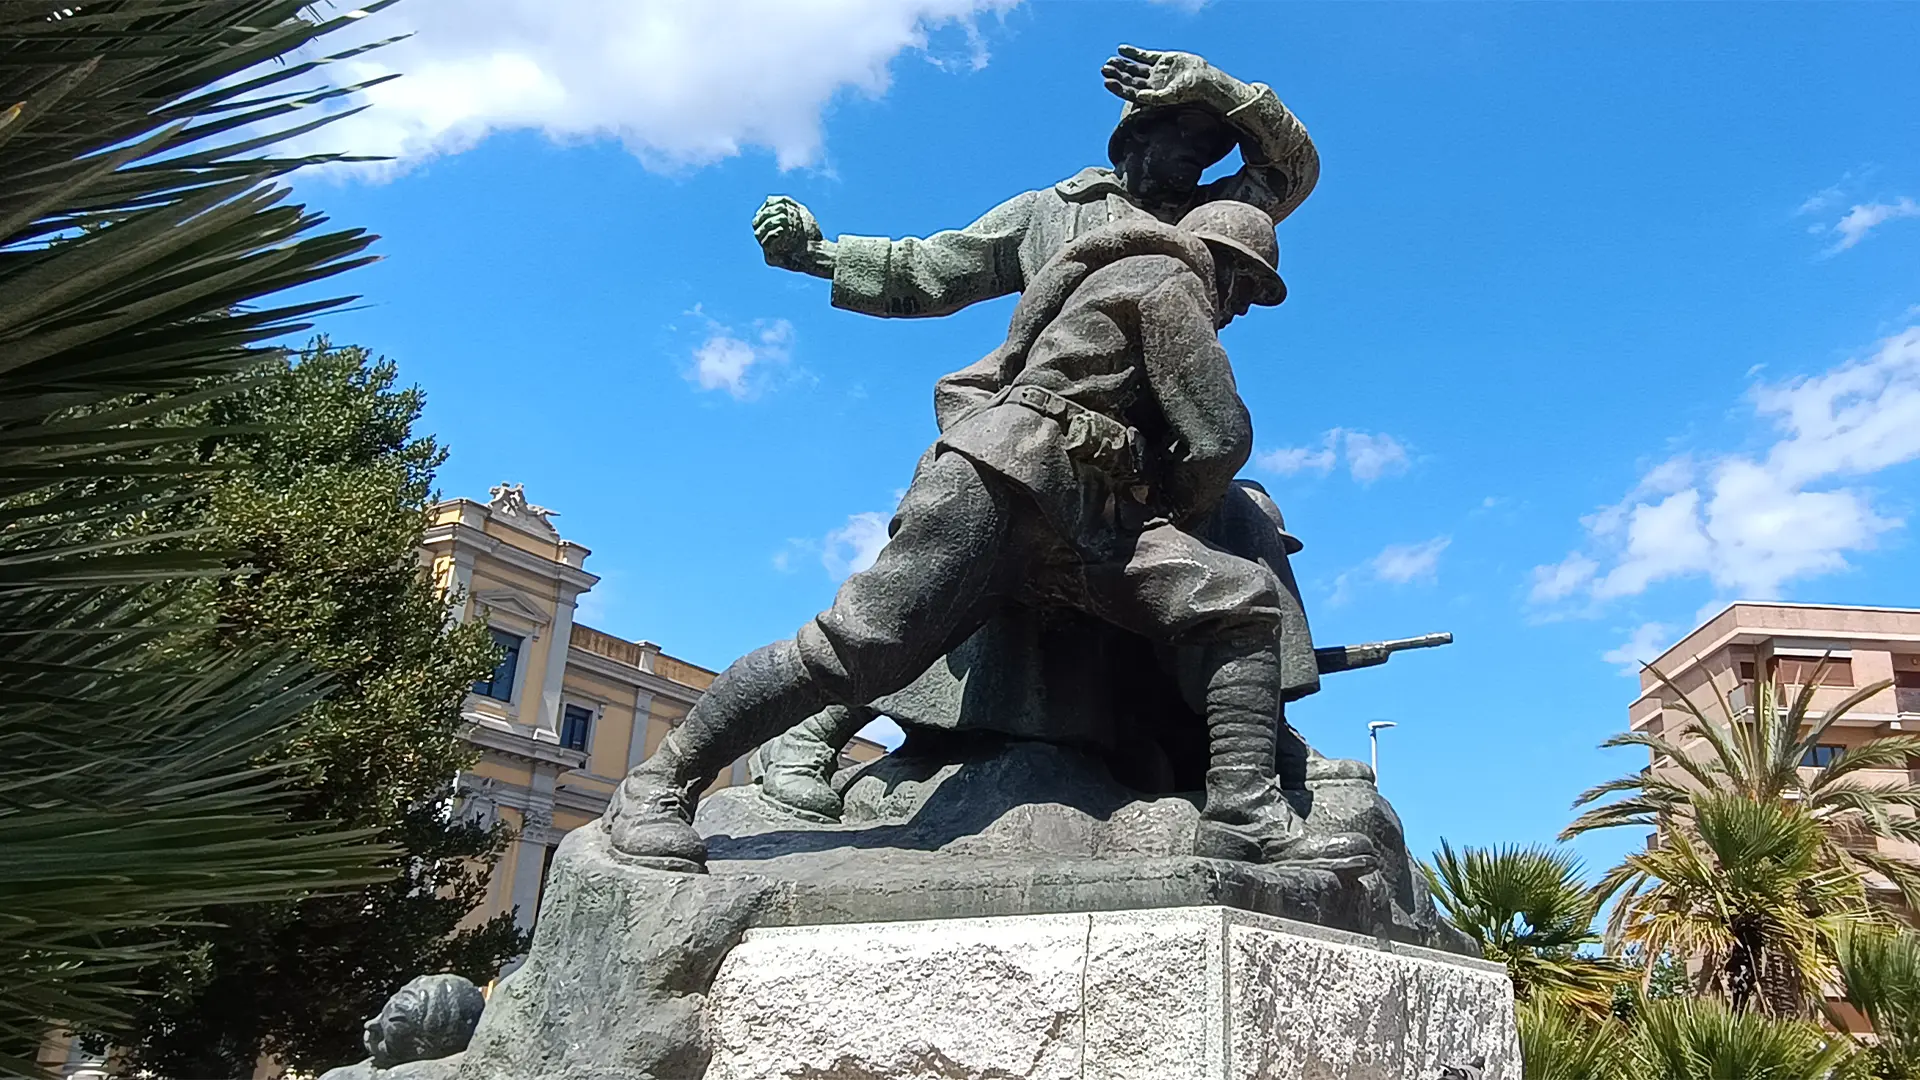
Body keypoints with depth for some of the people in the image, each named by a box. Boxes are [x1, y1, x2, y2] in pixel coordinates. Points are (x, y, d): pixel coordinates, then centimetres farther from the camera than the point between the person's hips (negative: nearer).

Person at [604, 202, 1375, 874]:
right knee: (859, 647, -18)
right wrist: (1174, 513, 18)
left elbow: (959, 388, 32)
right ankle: (655, 789, -6)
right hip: (1000, 481, -9)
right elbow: (1220, 438, 2)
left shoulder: (1102, 289, 36)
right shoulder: (1170, 284, 10)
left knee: (1241, 601, -6)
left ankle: (1245, 817, -19)